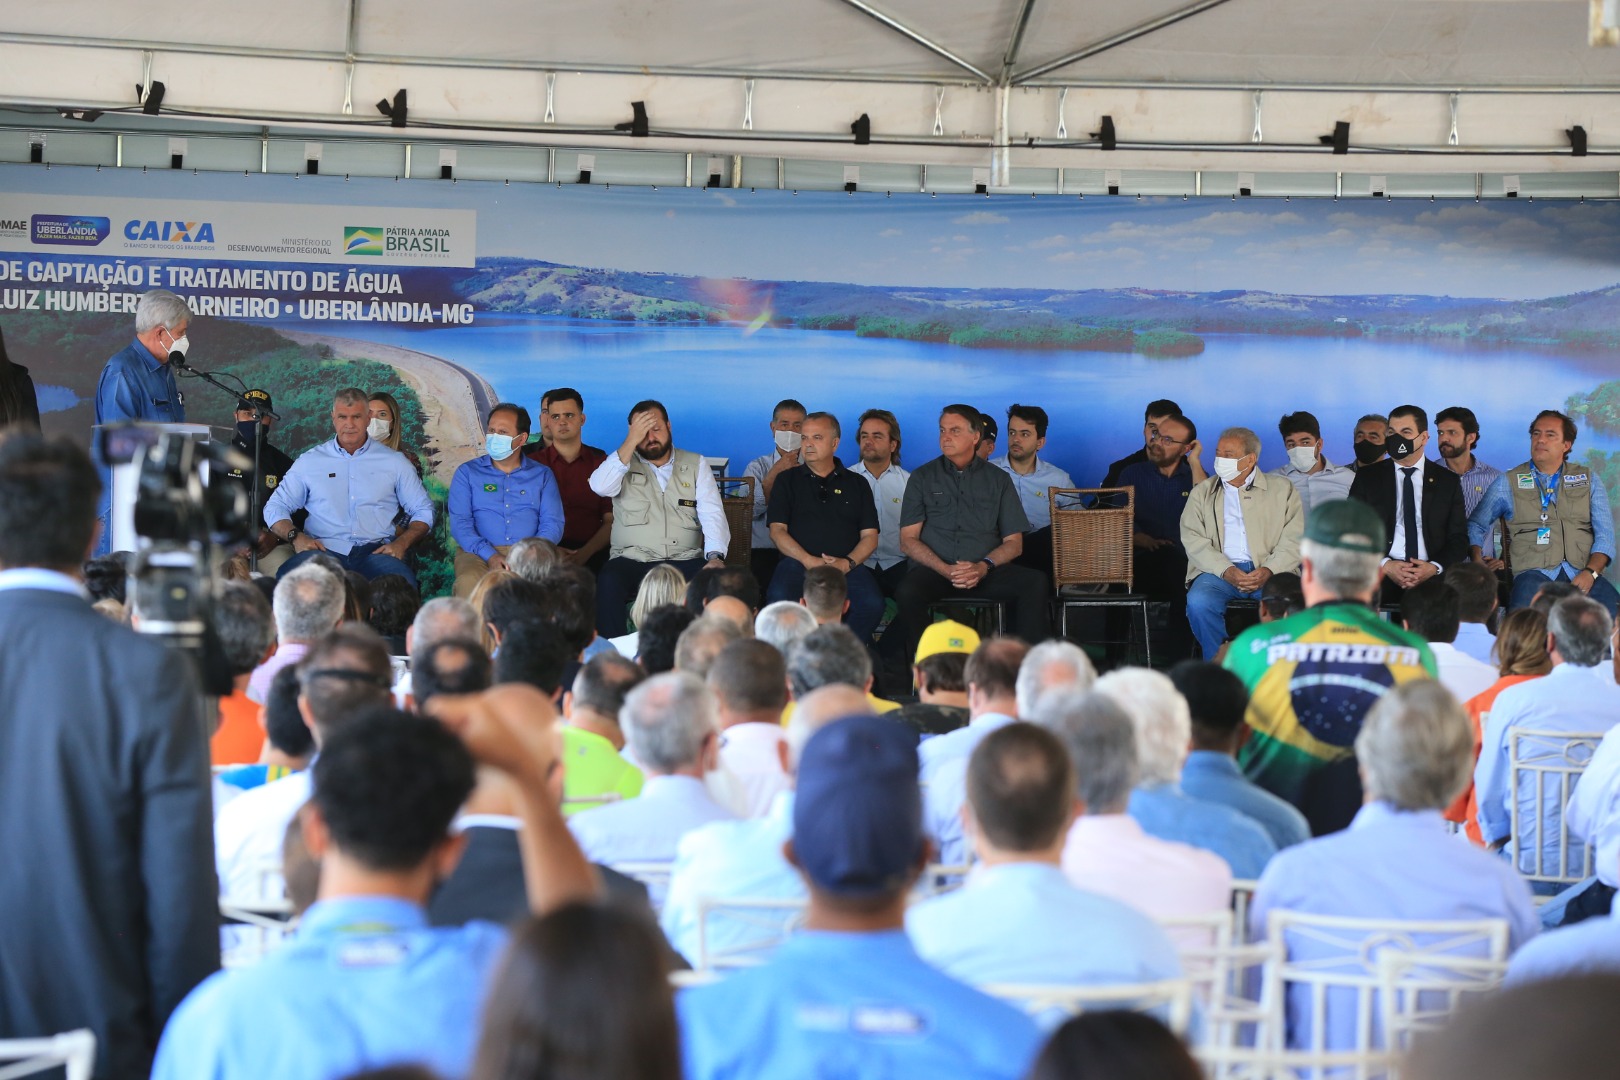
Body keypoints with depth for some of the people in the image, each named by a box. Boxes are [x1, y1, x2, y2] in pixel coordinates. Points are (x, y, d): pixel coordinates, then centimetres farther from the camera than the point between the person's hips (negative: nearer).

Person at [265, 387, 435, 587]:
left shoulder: (394, 462, 17)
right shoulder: (309, 461, 18)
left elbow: (423, 510, 18)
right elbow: (275, 507, 19)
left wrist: (401, 543, -2)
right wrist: (296, 536, -3)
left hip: (376, 551, -1)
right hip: (324, 550, 1)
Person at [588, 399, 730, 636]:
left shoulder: (695, 465, 14)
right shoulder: (623, 463, 11)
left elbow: (712, 515, 4)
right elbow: (600, 486, -11)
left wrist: (716, 556, -15)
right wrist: (632, 440, -11)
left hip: (685, 561, 1)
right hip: (631, 561, -1)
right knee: (608, 582, -35)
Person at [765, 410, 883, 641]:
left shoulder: (857, 484, 21)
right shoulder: (788, 480, 19)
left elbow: (869, 536, 13)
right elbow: (777, 531, 8)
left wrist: (848, 563, -8)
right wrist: (808, 560, -9)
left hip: (847, 566, 1)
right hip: (797, 561, -1)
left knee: (872, 604, -32)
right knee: (779, 598, -36)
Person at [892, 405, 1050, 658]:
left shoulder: (998, 480, 16)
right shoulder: (923, 478, 13)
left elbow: (1014, 542, 11)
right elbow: (908, 540, 5)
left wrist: (984, 567, -10)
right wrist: (944, 569, -11)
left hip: (986, 573, 1)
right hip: (934, 570, -1)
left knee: (1035, 582, -27)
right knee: (908, 592, -36)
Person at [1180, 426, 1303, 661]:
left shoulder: (1282, 490, 13)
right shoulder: (1202, 492, 16)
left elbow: (1293, 540, 3)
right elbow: (1193, 540, 3)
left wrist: (1268, 571, -15)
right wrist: (1226, 571, -13)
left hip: (1272, 572, -1)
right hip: (1218, 571, 1)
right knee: (1198, 602, -31)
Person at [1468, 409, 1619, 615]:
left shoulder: (1589, 480, 21)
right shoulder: (1508, 482, 18)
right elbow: (1476, 525, 23)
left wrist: (1590, 572, -7)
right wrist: (1478, 561, 2)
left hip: (1583, 574, 2)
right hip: (1533, 573, -2)